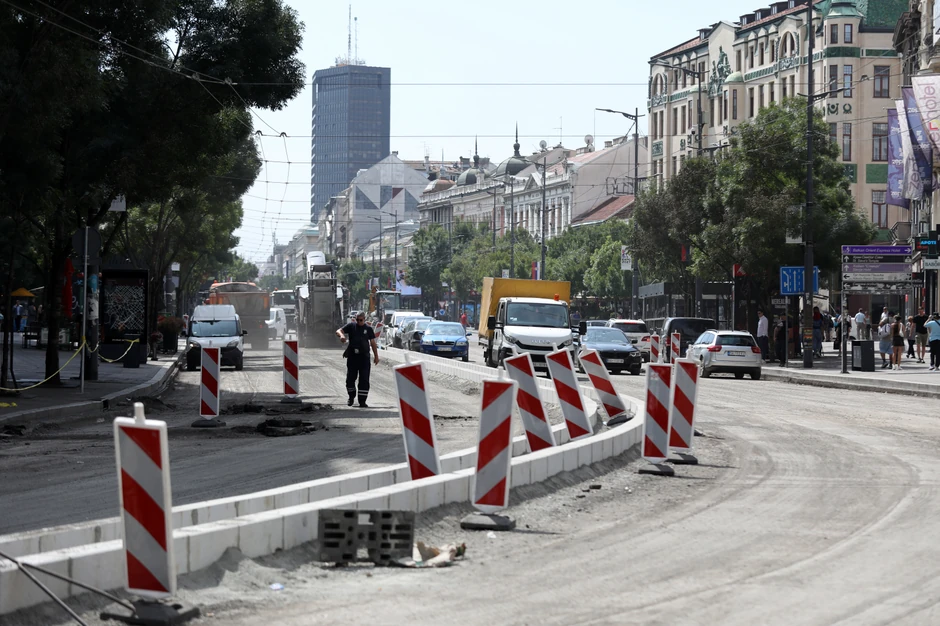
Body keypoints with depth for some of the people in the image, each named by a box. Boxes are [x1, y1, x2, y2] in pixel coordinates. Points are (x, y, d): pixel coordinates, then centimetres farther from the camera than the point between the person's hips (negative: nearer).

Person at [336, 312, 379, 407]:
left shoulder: (368, 329, 7)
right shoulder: (351, 326, 4)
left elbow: (373, 343, 11)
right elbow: (338, 331, -4)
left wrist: (376, 356, 7)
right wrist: (341, 335, -28)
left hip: (364, 357, 0)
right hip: (352, 357, 0)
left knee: (364, 380, -4)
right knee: (350, 378, 7)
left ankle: (362, 401, -1)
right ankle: (351, 397, 29)